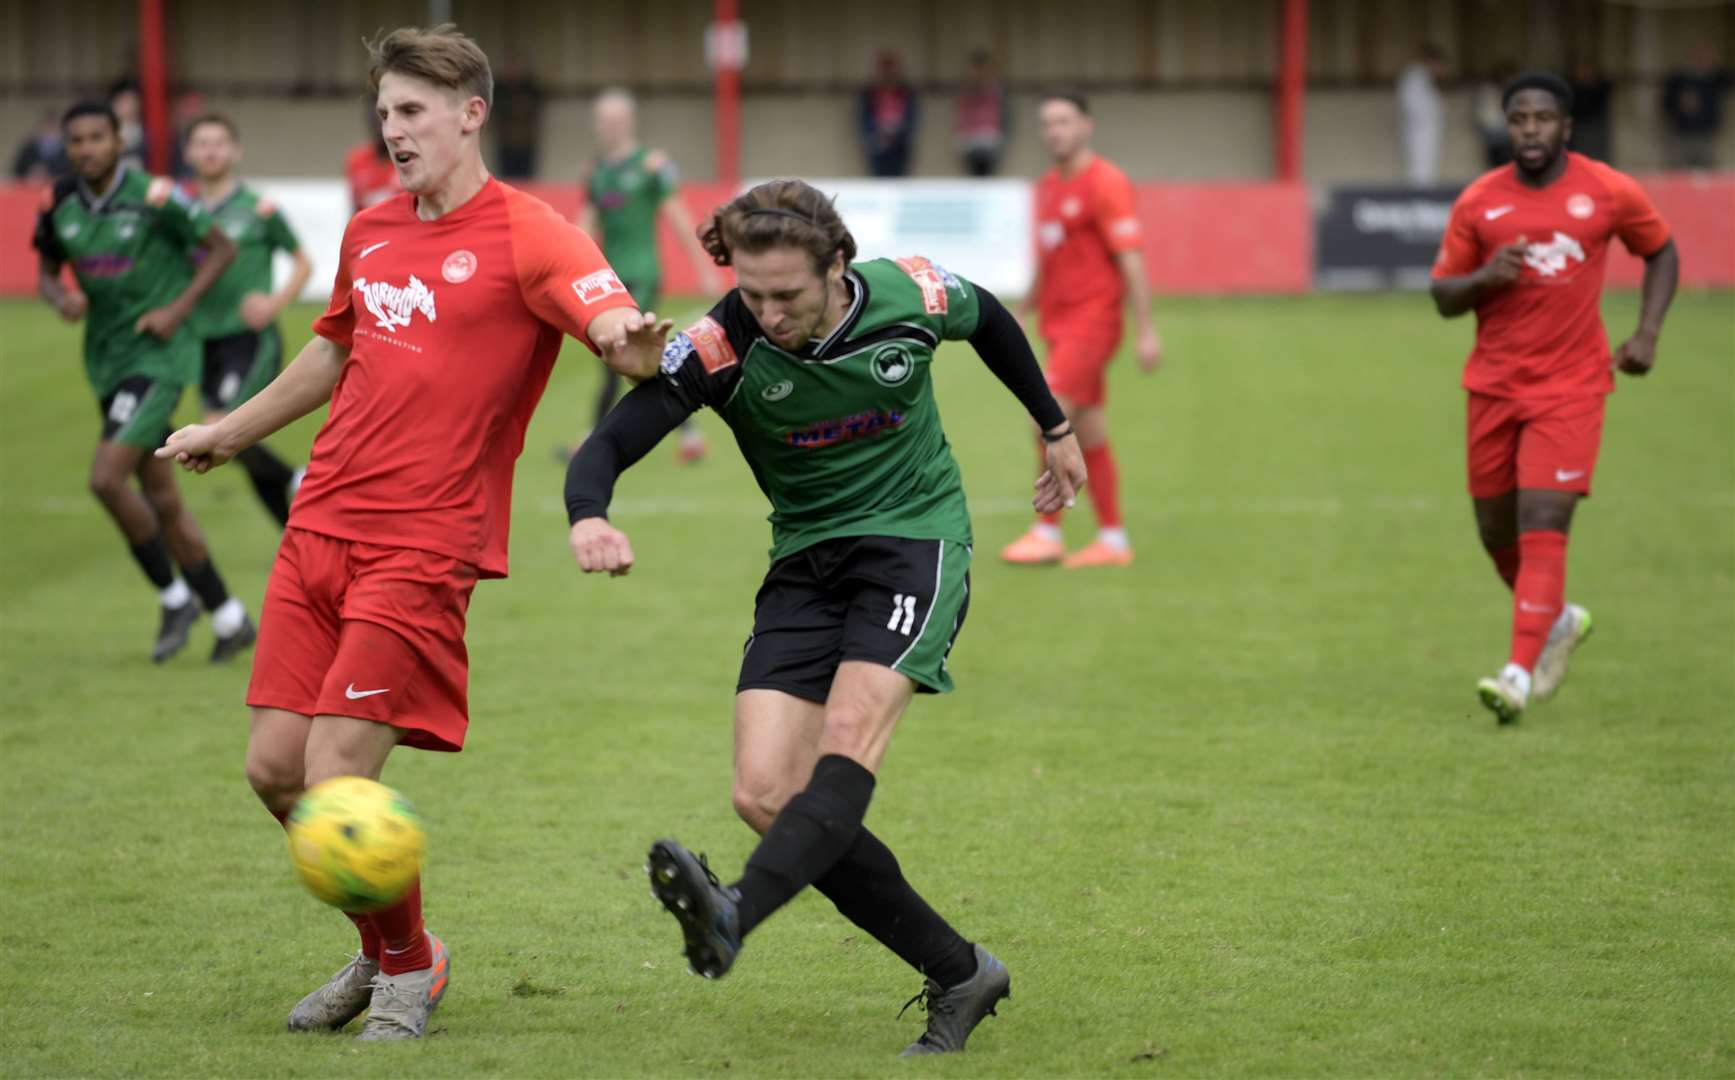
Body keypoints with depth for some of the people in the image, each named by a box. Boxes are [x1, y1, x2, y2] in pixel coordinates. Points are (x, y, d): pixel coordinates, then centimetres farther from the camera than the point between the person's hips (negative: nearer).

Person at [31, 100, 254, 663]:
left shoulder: (153, 197, -15)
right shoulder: (59, 204, 1)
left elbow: (222, 248, -6)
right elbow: (46, 272, 13)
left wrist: (179, 309, -15)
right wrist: (61, 298, -10)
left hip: (160, 354, -7)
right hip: (108, 359, 7)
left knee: (106, 479, -17)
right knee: (162, 500, 10)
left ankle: (174, 597, 1)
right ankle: (228, 619, 22)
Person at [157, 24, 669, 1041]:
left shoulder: (528, 235, -8)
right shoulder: (371, 232, 14)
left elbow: (618, 329, -23)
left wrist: (636, 343, -48)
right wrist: (229, 431, 42)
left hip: (423, 550, -7)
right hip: (321, 528, 7)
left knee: (337, 779, -12)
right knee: (276, 767, 4)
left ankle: (410, 968, 14)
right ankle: (381, 952, 27)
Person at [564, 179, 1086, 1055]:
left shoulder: (912, 296, -13)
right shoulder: (721, 348, -15)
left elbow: (989, 320, 12)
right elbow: (608, 447, -21)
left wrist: (1054, 427, 25)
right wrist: (589, 518, -45)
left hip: (914, 539, -3)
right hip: (806, 561, 3)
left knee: (849, 734, -29)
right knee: (764, 794, -10)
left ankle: (734, 916, -52)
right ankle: (960, 975, -1)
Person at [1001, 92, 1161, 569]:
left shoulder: (1105, 184, -11)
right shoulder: (1047, 186, 14)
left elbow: (1132, 260, -15)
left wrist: (1146, 331, -18)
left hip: (1091, 320, -8)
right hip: (1059, 326, 8)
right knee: (1090, 436, 9)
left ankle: (1048, 532, -9)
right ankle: (1112, 539, 13)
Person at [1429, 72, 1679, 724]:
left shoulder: (1609, 193, -3)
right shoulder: (1478, 201, 0)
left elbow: (1661, 253, 13)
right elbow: (1444, 297, 6)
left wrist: (1647, 333, 1)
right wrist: (1486, 277, -16)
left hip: (1570, 384, -3)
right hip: (1495, 384, 3)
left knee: (1543, 526, -16)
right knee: (1497, 534, 9)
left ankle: (1520, 672, -19)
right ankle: (1559, 621, 37)